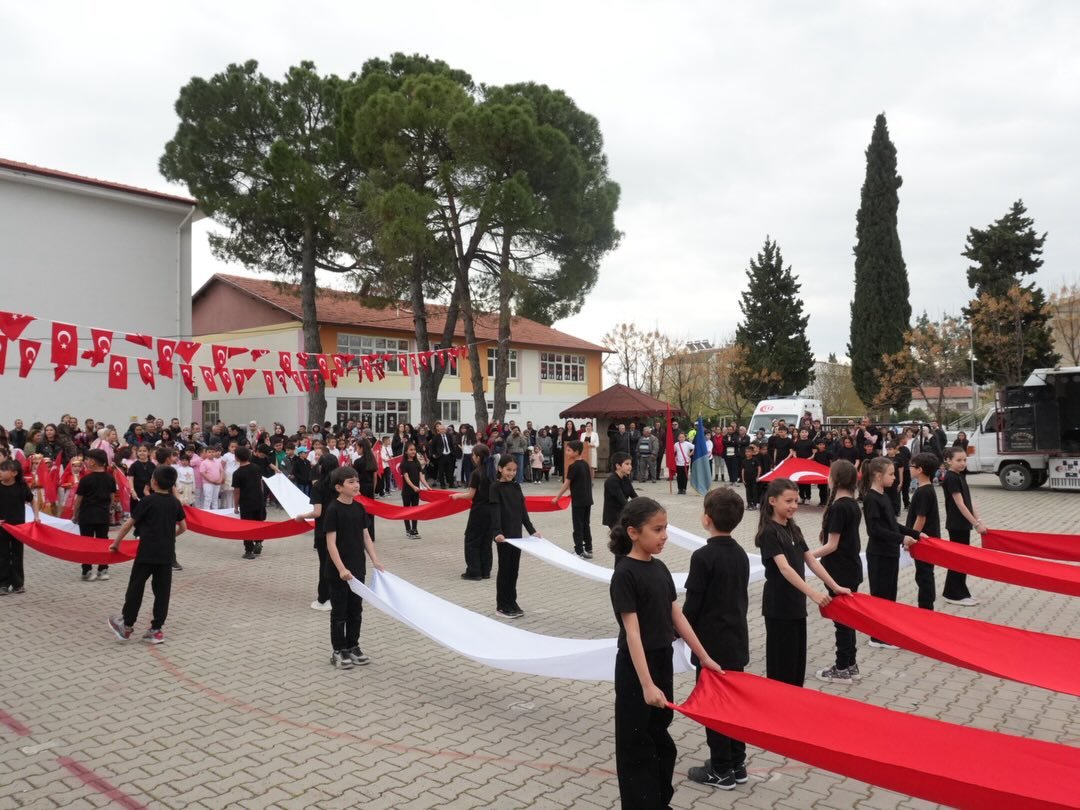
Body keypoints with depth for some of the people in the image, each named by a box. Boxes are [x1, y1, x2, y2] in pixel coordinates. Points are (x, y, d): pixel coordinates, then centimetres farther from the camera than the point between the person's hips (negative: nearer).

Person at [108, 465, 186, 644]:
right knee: (162, 591, 7)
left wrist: (116, 543, 7)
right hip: (167, 553, 4)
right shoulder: (175, 502, 4)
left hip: (147, 552, -4)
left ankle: (127, 625, 19)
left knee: (135, 588, 10)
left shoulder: (147, 501, -10)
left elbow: (129, 524, -4)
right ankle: (156, 629, 10)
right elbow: (183, 528, 13)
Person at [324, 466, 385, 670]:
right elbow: (331, 543, -17)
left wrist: (375, 561, 2)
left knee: (356, 610, 15)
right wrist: (341, 569, -23)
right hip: (340, 571, -6)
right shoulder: (333, 510, -15)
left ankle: (353, 647, 28)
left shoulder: (359, 508, 4)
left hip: (358, 568, 6)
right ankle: (338, 651, 18)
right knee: (339, 612, 6)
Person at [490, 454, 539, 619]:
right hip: (504, 535, -6)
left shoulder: (516, 486, 10)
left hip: (517, 534, 6)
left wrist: (532, 530, 9)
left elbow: (523, 510, 13)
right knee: (504, 570, 1)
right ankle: (501, 607, 10)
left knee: (514, 569, 12)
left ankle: (512, 603, 22)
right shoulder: (495, 487, -9)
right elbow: (495, 511, -18)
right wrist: (497, 532, -30)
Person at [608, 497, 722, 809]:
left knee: (659, 735, 20)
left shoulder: (660, 568, 5)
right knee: (637, 743, 5)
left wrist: (704, 657, 12)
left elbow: (677, 618, 10)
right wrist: (646, 685, -26)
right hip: (635, 667, -8)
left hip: (662, 661, 8)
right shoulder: (625, 574, -19)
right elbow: (632, 632, -22)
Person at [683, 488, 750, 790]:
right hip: (737, 640, 8)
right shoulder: (741, 554, 4)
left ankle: (721, 770, 14)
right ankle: (736, 765, 26)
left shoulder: (703, 556, -20)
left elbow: (692, 604, -17)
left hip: (712, 643, -7)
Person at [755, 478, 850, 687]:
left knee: (798, 658, 14)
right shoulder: (769, 533, -16)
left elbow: (812, 562, 10)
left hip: (796, 603, 8)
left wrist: (835, 587, 3)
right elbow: (785, 568, -25)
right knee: (781, 661, 1)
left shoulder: (794, 530, 10)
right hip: (779, 606, -8)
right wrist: (813, 594, -32)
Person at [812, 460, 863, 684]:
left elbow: (832, 545, -19)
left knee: (841, 618, 1)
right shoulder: (853, 504, 7)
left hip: (840, 571, -9)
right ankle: (850, 665, 25)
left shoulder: (838, 507, -20)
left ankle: (842, 669, 10)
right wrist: (827, 534, 10)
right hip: (851, 568, 9)